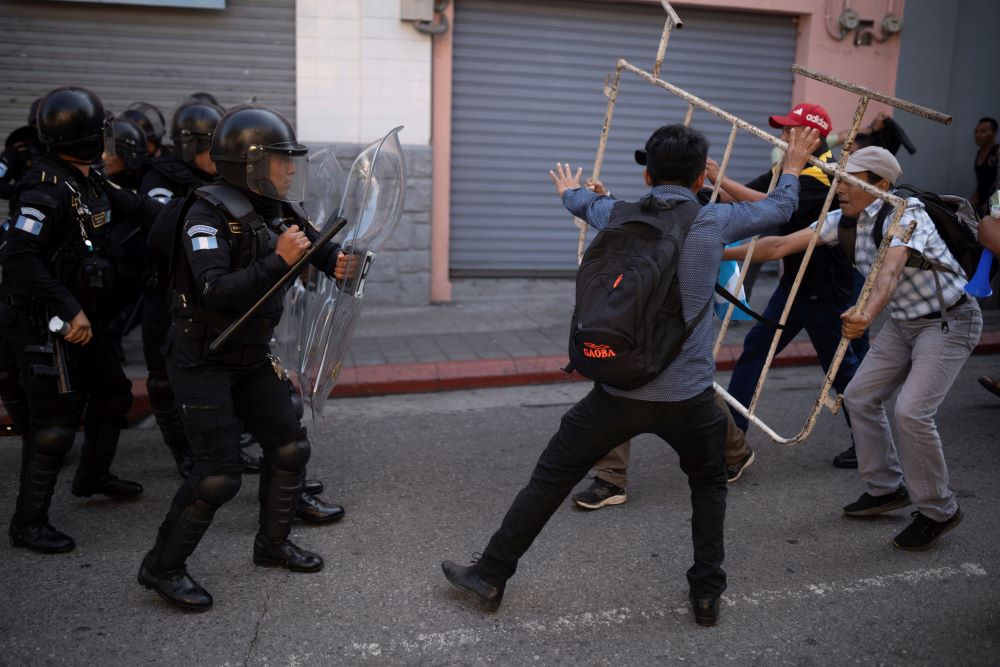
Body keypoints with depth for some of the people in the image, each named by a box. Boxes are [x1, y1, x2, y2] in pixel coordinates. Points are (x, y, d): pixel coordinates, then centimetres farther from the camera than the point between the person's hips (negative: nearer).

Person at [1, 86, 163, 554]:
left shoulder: (90, 183, 6)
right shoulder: (46, 190, -22)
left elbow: (136, 207, 20)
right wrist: (68, 310, -27)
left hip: (80, 317, 10)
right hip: (46, 324, -10)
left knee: (113, 393, 21)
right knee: (55, 421, -5)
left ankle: (93, 476, 42)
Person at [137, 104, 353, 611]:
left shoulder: (277, 210, 2)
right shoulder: (208, 216, -20)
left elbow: (317, 248, 13)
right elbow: (215, 292, -31)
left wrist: (337, 261, -10)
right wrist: (278, 262, -36)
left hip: (251, 357, 8)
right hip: (203, 360, -8)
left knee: (289, 446, 10)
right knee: (219, 473, -9)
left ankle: (273, 545, 29)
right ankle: (162, 567, 10)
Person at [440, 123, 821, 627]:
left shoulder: (620, 216, 2)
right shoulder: (715, 222, -3)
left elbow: (584, 202, 26)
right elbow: (779, 209, 16)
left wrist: (569, 190, 51)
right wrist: (793, 166, 37)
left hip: (619, 390, 1)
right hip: (689, 395, 0)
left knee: (551, 478, 12)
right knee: (709, 482, 27)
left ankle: (490, 576, 22)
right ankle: (707, 591, 28)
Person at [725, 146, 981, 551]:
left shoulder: (907, 214, -25)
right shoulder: (846, 220, -3)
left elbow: (891, 268, -45)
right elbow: (782, 245, -6)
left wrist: (867, 313, -63)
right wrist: (723, 254, -11)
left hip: (949, 322, -8)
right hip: (903, 322, 8)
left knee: (911, 411, -19)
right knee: (860, 396, 6)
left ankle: (938, 511, 2)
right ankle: (885, 488, 24)